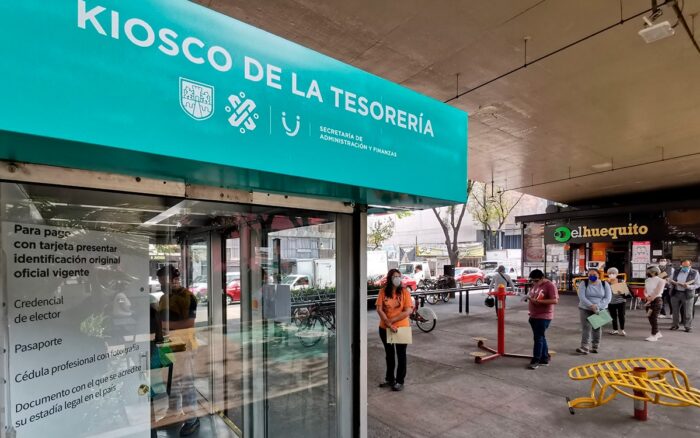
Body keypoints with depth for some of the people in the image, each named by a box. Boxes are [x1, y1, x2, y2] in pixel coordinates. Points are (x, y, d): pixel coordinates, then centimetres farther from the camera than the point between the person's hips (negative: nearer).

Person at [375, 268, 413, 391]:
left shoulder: (404, 291, -9)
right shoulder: (383, 291, -6)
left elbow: (408, 311, -15)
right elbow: (379, 309, -9)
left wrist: (392, 320, -16)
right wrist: (388, 324, -18)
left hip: (402, 328, -2)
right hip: (385, 328, 2)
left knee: (401, 355, 10)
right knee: (389, 355, 18)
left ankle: (400, 381, 24)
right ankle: (389, 379, 35)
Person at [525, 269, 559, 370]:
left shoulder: (550, 285, -14)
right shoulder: (534, 285, 11)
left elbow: (555, 300, -23)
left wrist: (538, 301, -26)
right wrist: (529, 297, 3)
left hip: (544, 317, -8)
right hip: (534, 316, 8)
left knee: (538, 338, -5)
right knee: (541, 337, 15)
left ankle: (536, 360, 3)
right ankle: (545, 358, 25)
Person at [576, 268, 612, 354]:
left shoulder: (605, 284, -1)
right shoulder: (584, 283, -6)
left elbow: (608, 298, -8)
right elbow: (581, 297, -14)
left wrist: (598, 307, -19)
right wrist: (591, 306, -25)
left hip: (600, 310, 2)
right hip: (585, 309, -2)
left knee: (597, 328, 8)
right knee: (586, 328, -9)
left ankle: (595, 347, 19)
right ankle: (584, 347, -14)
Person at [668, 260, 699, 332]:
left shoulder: (695, 273, -2)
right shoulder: (676, 272, 8)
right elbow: (670, 280, 15)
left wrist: (689, 286, -22)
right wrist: (672, 282, -7)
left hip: (687, 295, -3)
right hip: (675, 293, 3)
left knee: (687, 312, 1)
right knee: (675, 310, 10)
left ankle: (688, 327, 12)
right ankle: (675, 325, 21)